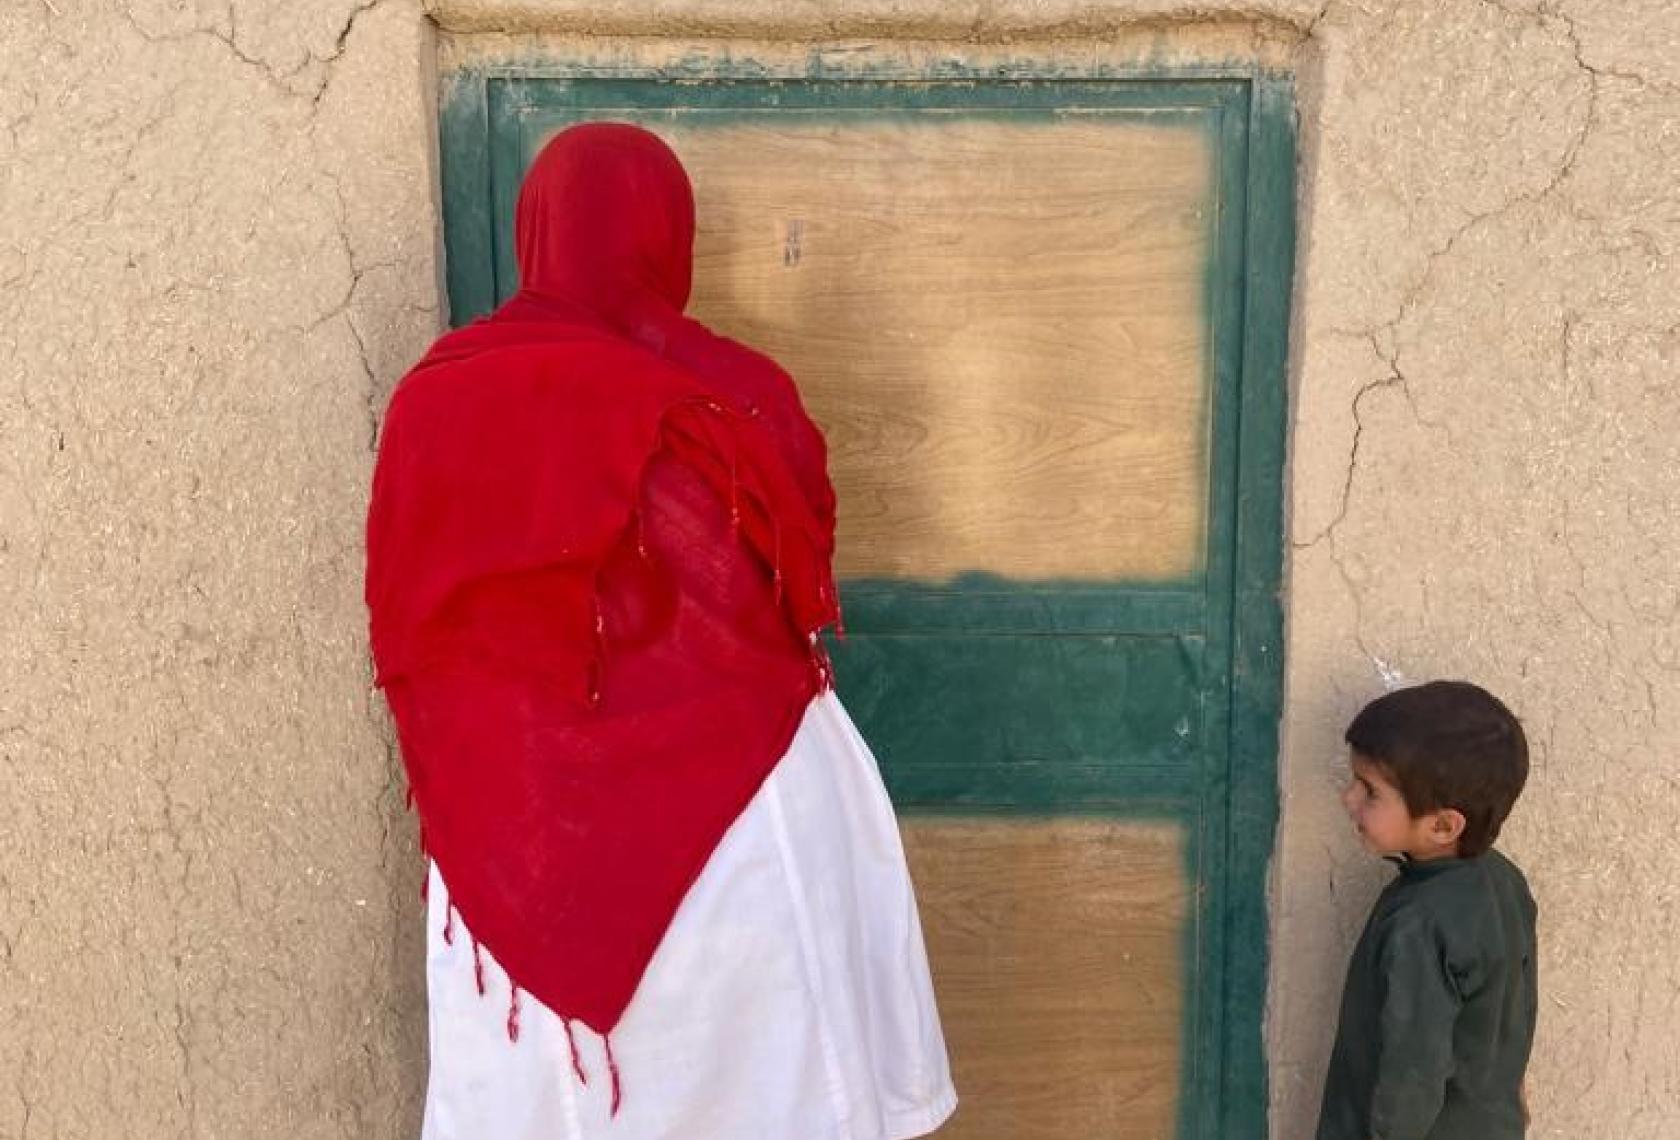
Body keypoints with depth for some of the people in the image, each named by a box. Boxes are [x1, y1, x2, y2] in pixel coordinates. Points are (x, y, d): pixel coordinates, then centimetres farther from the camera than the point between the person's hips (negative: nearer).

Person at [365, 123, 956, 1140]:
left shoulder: (436, 400, -6)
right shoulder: (732, 398, -11)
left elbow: (405, 635, 4)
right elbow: (806, 594, 3)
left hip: (516, 823, 3)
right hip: (733, 812, -2)